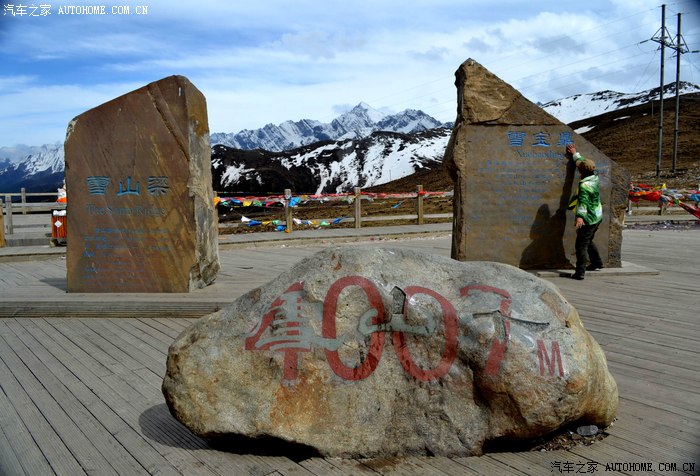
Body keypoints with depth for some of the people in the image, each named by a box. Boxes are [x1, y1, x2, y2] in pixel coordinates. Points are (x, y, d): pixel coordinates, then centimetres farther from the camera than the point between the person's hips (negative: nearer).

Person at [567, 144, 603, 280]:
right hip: (598, 216, 9)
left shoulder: (584, 185, -23)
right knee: (588, 241, 27)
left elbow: (583, 202, -35)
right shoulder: (594, 178, 4)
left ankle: (580, 272, -8)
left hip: (589, 219, -9)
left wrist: (580, 216, -45)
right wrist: (575, 154, 32)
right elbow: (583, 162, 20)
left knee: (581, 245, -6)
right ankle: (597, 262, 40)